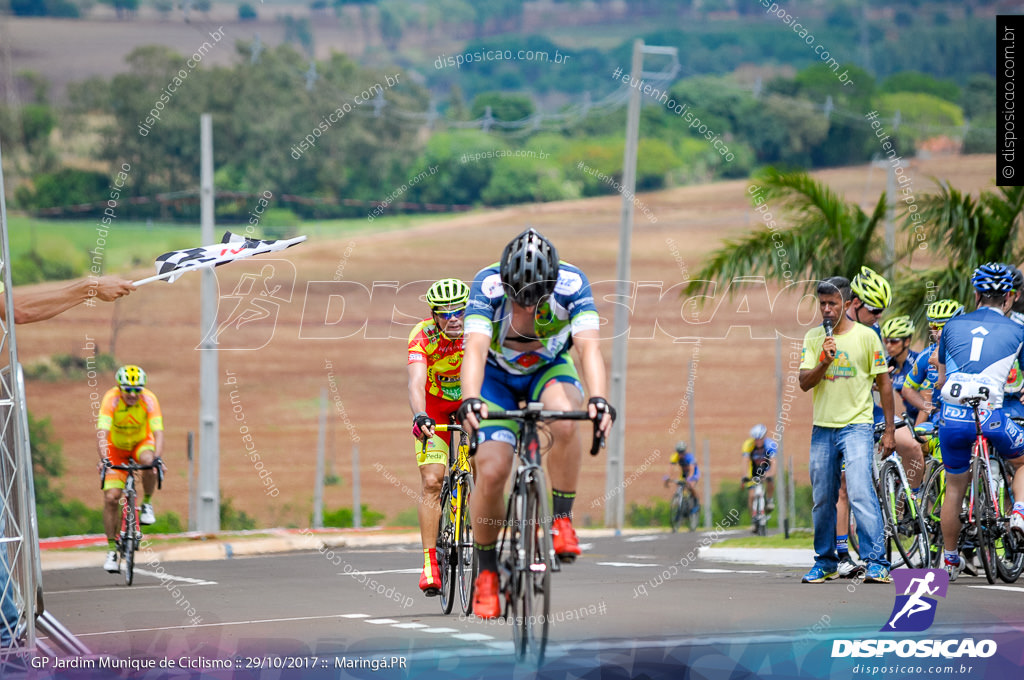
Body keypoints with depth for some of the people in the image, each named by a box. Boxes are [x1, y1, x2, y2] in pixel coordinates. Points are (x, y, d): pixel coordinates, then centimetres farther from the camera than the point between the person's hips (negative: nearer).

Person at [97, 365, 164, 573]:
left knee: (148, 461, -36)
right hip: (116, 448, 0)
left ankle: (147, 503, -11)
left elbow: (158, 432, -34)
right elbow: (101, 432, -37)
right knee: (111, 498, -12)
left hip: (141, 443, 0)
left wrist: (158, 458, -50)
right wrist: (104, 459, -52)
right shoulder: (111, 399, -28)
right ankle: (112, 549, 0)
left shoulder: (149, 400, -26)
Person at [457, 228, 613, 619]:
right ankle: (486, 572, 2)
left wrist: (598, 399, -56)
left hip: (549, 369, 0)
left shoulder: (571, 284, -29)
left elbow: (588, 346, -38)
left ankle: (562, 521, -19)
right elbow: (475, 348, -41)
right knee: (491, 472, -18)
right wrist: (469, 400, -59)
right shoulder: (487, 285, -30)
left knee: (565, 421, -36)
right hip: (498, 374, 0)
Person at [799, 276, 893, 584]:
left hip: (857, 425, -4)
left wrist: (889, 430, 2)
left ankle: (877, 563, -17)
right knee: (822, 499, 8)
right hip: (822, 428, 4)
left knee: (861, 493, -17)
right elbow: (804, 383, 1)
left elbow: (884, 383, 4)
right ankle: (825, 562, 21)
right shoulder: (813, 338, 7)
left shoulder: (866, 336, -2)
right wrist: (824, 363, -18)